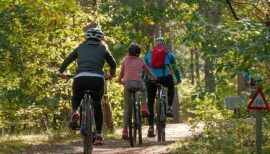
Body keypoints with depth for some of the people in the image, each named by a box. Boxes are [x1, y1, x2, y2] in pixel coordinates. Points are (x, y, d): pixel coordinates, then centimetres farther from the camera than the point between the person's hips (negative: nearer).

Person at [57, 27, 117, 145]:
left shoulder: (80, 48, 22)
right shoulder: (103, 49, 21)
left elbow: (67, 61, 22)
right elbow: (113, 64, 31)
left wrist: (61, 72, 38)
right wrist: (111, 75, 49)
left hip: (80, 78, 0)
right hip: (97, 79, 0)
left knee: (76, 98, 31)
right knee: (97, 105, 25)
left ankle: (75, 112, -3)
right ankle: (99, 135, 17)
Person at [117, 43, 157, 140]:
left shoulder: (126, 59, 19)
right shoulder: (141, 61, 20)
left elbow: (122, 72, 22)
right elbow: (148, 71, 31)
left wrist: (119, 80, 42)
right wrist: (155, 78, 48)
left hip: (127, 83, 0)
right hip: (138, 83, 0)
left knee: (127, 107, 9)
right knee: (144, 90, 38)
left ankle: (125, 131, -2)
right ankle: (144, 107, 13)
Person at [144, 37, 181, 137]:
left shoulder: (148, 55, 23)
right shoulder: (169, 55, 19)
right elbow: (174, 68, 25)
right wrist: (178, 79, 37)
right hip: (164, 79, -1)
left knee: (150, 103, 10)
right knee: (171, 86, 34)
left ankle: (151, 127, 2)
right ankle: (169, 108, 18)